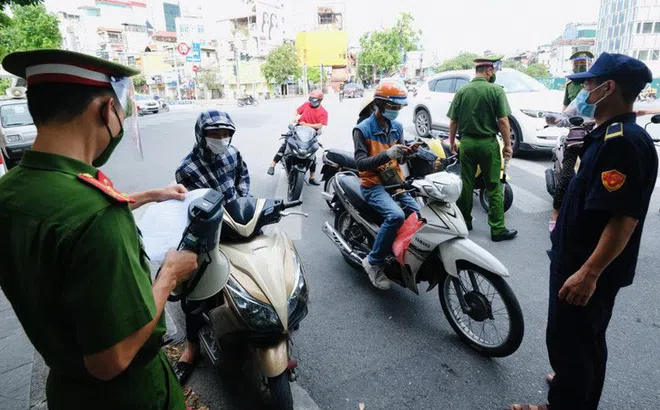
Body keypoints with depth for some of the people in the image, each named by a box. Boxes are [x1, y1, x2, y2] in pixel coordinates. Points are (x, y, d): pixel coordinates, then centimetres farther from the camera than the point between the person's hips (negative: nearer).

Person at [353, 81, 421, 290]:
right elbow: (361, 163, -20)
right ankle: (374, 262, -13)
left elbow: (399, 158, 13)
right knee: (396, 216, -30)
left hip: (395, 182, 6)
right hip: (373, 185, -6)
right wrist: (387, 154, -33)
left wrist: (408, 152, -11)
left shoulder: (397, 127, 10)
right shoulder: (362, 129, -10)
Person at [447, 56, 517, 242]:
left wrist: (452, 142, 15)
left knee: (466, 185, 13)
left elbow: (453, 122, 4)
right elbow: (503, 121, -11)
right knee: (494, 188, 2)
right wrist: (507, 145, -4)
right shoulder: (495, 90, -7)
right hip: (488, 143, -3)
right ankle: (497, 229, 6)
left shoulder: (461, 91, 3)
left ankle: (464, 221, 23)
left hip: (466, 143, 4)